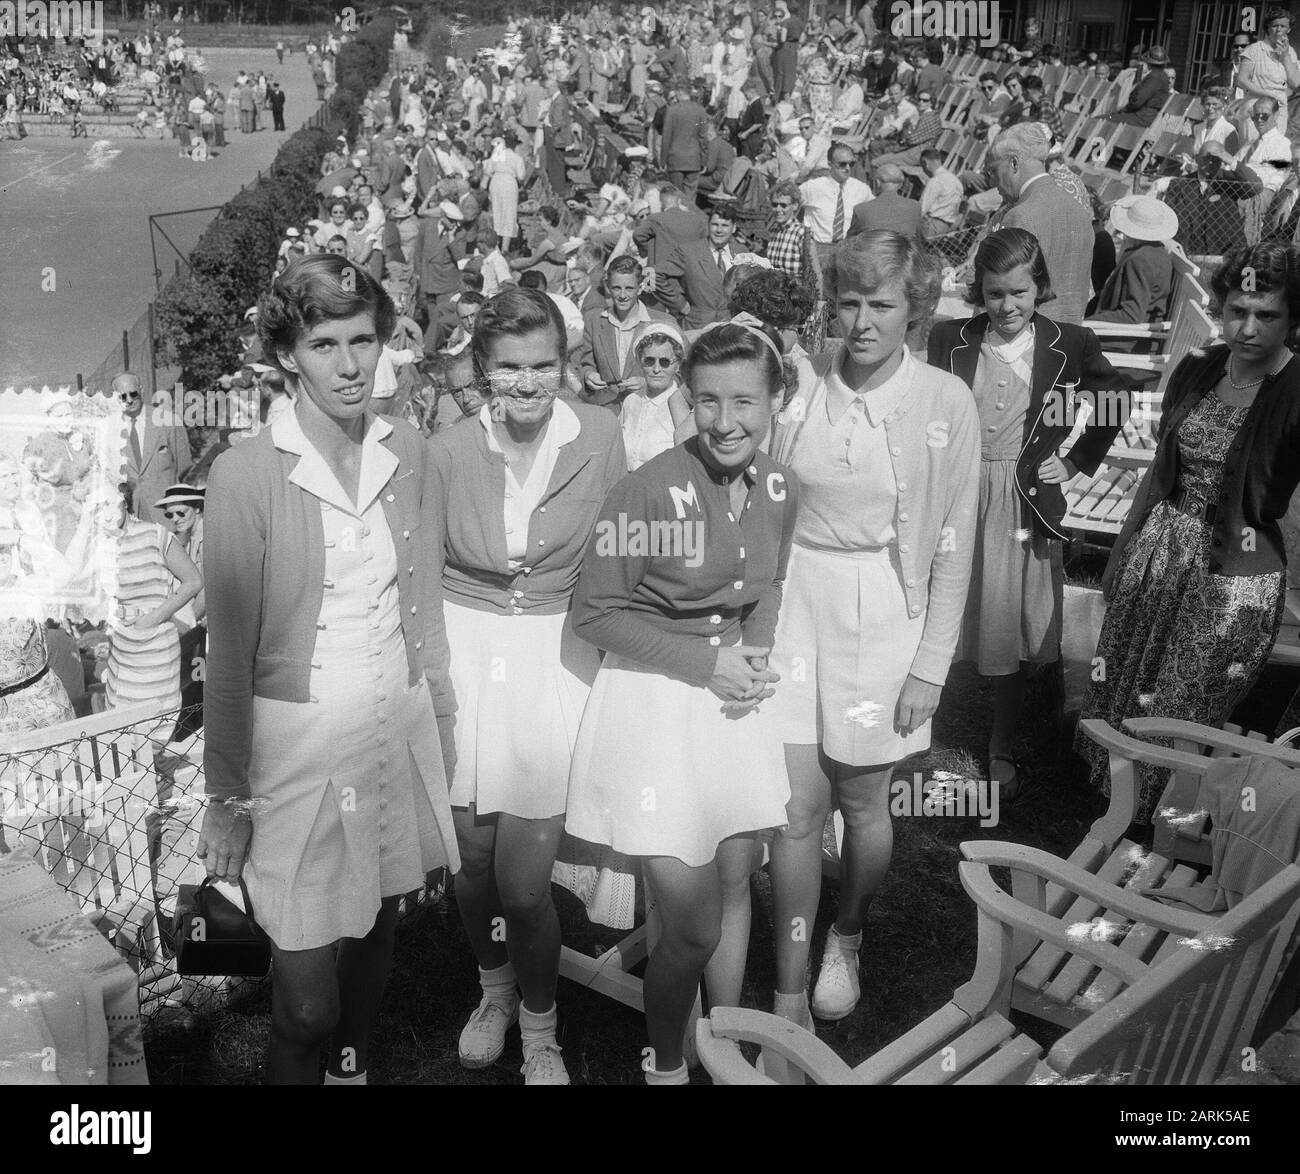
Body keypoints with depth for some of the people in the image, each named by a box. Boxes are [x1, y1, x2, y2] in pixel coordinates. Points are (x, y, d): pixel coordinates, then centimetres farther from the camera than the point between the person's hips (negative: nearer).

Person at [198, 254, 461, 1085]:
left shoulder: (409, 453, 2)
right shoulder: (247, 474, -12)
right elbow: (230, 649, -8)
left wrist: (442, 723, 15)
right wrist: (227, 797, -5)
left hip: (400, 729, 4)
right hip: (297, 741, -4)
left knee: (377, 931, 19)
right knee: (307, 1003, -2)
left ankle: (355, 1065, 45)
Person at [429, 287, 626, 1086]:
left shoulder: (601, 436, -6)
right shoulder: (450, 452, -4)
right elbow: (424, 576, 4)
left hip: (558, 659, -1)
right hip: (464, 657, 2)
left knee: (523, 879, -3)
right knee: (470, 863, 10)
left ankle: (540, 1029, 26)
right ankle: (495, 988, 43)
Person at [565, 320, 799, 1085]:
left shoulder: (781, 489, -2)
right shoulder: (651, 489, -20)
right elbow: (596, 613, -14)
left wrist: (756, 655, -5)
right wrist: (705, 661, -17)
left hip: (736, 700, 5)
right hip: (655, 701, -5)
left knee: (736, 885, 17)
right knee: (694, 923, -1)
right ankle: (665, 1064, 29)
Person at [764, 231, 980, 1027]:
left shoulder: (944, 402, -7)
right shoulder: (802, 386, -4)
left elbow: (954, 543, -3)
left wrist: (931, 664, -5)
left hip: (882, 612, -1)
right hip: (793, 602, 1)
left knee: (862, 803, 13)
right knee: (797, 807, 2)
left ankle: (847, 941, 42)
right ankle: (790, 997, 16)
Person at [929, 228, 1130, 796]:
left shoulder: (1068, 345, -1)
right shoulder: (948, 339, -1)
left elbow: (1118, 399, 14)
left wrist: (1078, 461, 8)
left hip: (1026, 502, 0)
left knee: (1012, 631, 10)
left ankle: (1002, 749, 27)